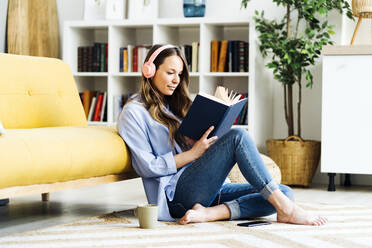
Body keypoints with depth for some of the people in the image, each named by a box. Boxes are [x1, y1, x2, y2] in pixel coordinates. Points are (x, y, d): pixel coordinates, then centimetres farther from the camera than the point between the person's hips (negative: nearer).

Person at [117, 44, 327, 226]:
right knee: (237, 136, -26)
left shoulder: (175, 105, 26)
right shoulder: (134, 112, 3)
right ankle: (286, 210, -28)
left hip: (208, 188, 8)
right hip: (178, 192, -8)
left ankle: (209, 213, -27)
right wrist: (193, 153, -13)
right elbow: (146, 167, -7)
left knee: (284, 192, -11)